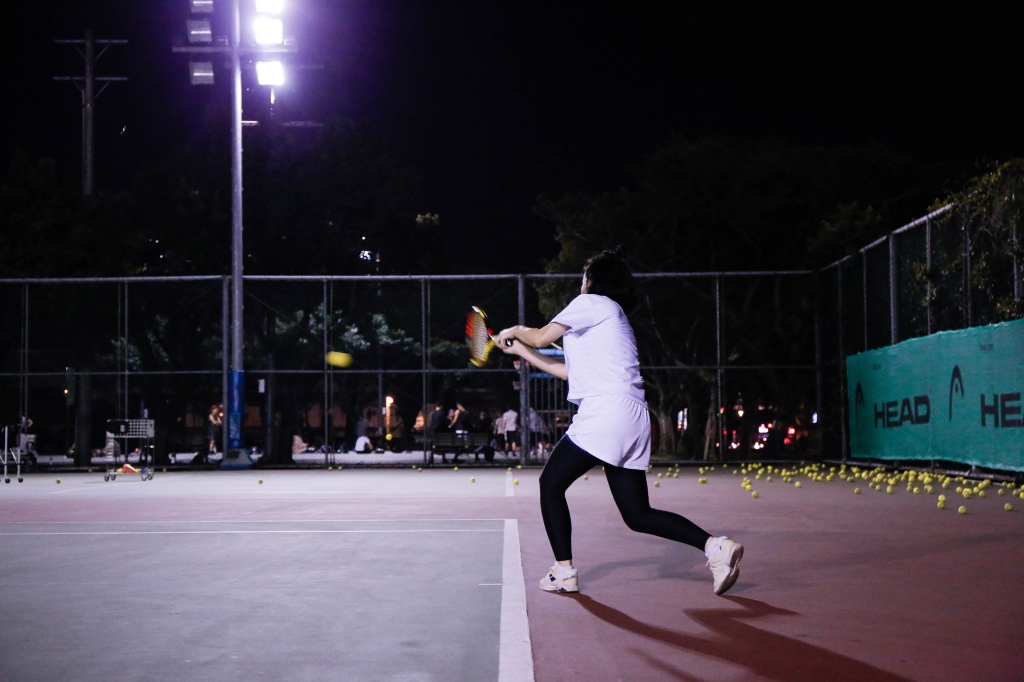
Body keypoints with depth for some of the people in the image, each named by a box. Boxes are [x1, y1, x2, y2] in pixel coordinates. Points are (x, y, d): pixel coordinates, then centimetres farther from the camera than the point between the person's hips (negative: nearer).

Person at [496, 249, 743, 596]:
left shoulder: (593, 302, 2)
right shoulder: (611, 319, 29)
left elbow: (542, 336, -1)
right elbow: (571, 372, 31)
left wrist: (515, 330, 20)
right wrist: (522, 351, 35)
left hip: (606, 411, -9)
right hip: (634, 420, 9)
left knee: (551, 483, 3)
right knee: (638, 516, 6)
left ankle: (564, 573, 1)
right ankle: (715, 546, -6)